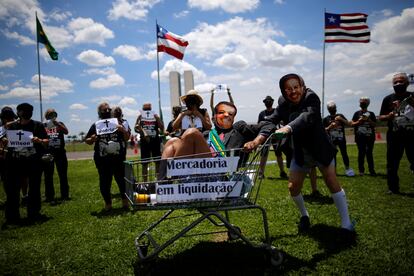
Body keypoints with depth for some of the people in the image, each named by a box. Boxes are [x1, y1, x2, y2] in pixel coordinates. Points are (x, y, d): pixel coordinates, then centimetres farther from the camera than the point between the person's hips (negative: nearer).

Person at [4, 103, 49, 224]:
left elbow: (47, 141, -1)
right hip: (15, 162, 2)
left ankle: (34, 214, 17)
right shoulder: (11, 126, 10)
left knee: (34, 189, 6)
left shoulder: (38, 125, 4)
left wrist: (40, 141, -21)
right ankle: (12, 216, 12)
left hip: (34, 162, -1)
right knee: (11, 189, 1)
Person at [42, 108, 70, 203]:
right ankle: (49, 197, 8)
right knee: (48, 176, 1)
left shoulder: (60, 124, 9)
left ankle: (65, 195, 12)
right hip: (48, 153, -1)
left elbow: (66, 131, -10)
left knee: (63, 175, 4)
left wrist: (56, 123, -22)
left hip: (60, 152, 1)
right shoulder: (43, 126, 7)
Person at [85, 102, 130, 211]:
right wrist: (92, 139, -12)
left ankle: (125, 201, 17)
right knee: (104, 182, 6)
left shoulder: (117, 123, 8)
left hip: (118, 158, 0)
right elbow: (87, 141, 10)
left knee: (122, 179, 3)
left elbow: (127, 138, 8)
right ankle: (108, 203, 21)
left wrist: (123, 130, -12)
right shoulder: (95, 125, 6)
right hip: (102, 159, 0)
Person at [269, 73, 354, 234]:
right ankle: (304, 215, 32)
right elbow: (273, 120, -13)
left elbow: (308, 116, -41)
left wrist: (288, 128, -59)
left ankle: (346, 223, 13)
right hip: (300, 153, 4)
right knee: (293, 187, 5)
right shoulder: (283, 103, -7)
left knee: (333, 184, -1)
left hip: (321, 150, -4)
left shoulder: (311, 97, -22)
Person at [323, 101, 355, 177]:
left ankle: (347, 169, 8)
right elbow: (324, 130, -1)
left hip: (341, 139, 0)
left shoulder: (340, 116, 7)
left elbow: (348, 124, 0)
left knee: (344, 153, -2)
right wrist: (330, 126, -17)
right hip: (332, 140, 0)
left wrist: (341, 119, -15)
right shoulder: (326, 119, 4)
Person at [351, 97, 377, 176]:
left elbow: (374, 124, 5)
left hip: (369, 136, 1)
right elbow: (352, 123, 5)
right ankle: (361, 170, 7)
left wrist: (369, 120, -11)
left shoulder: (371, 114, 11)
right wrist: (359, 121, -11)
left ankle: (371, 170, 3)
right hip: (360, 137, -1)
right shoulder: (357, 113, 8)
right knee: (361, 153, 0)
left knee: (369, 153, -2)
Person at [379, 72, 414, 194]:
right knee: (392, 164, 3)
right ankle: (393, 188, 13)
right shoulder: (388, 99, 5)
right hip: (394, 136, 0)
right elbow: (380, 117, 6)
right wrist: (389, 116, -15)